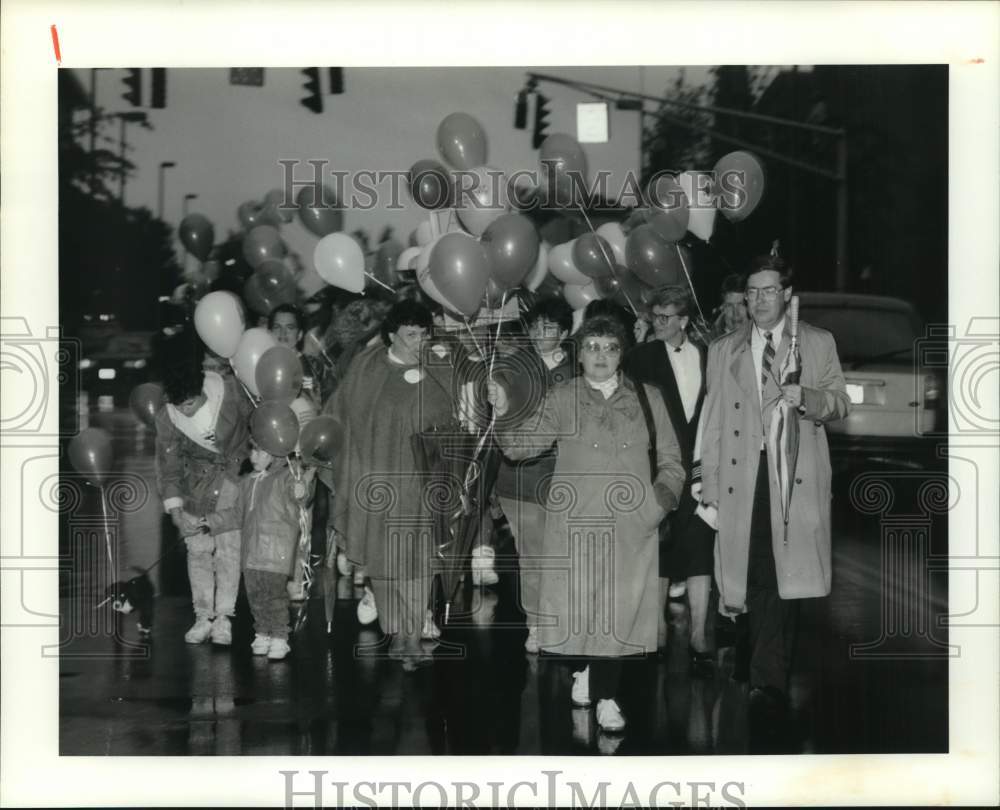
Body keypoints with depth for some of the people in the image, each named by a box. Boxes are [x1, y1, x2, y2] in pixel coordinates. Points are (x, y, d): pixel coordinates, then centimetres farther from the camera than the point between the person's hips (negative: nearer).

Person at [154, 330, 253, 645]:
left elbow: (256, 419, -4)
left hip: (235, 474, -2)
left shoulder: (230, 391, -24)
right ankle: (203, 616, 12)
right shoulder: (166, 418, -19)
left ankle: (223, 618, 0)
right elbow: (168, 467, -9)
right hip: (197, 480, 2)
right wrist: (175, 511, -16)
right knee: (198, 548, 2)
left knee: (229, 548, -6)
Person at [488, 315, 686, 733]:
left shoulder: (647, 398, 9)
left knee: (618, 607, 0)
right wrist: (503, 412, -20)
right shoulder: (561, 398, 5)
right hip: (575, 522, -1)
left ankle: (604, 696, 12)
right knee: (580, 602, 2)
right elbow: (522, 444, -3)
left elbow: (671, 461, 11)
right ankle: (593, 673, 29)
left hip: (631, 525, 1)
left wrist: (660, 499, -4)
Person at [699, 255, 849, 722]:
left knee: (787, 575, -8)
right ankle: (769, 679, 8)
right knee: (755, 576, -2)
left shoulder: (818, 343, 11)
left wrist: (807, 398, -14)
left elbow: (840, 402, 9)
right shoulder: (723, 351, 15)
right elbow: (713, 423, 13)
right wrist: (709, 487, 5)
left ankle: (767, 680, -3)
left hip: (797, 475, -1)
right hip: (742, 477, 2)